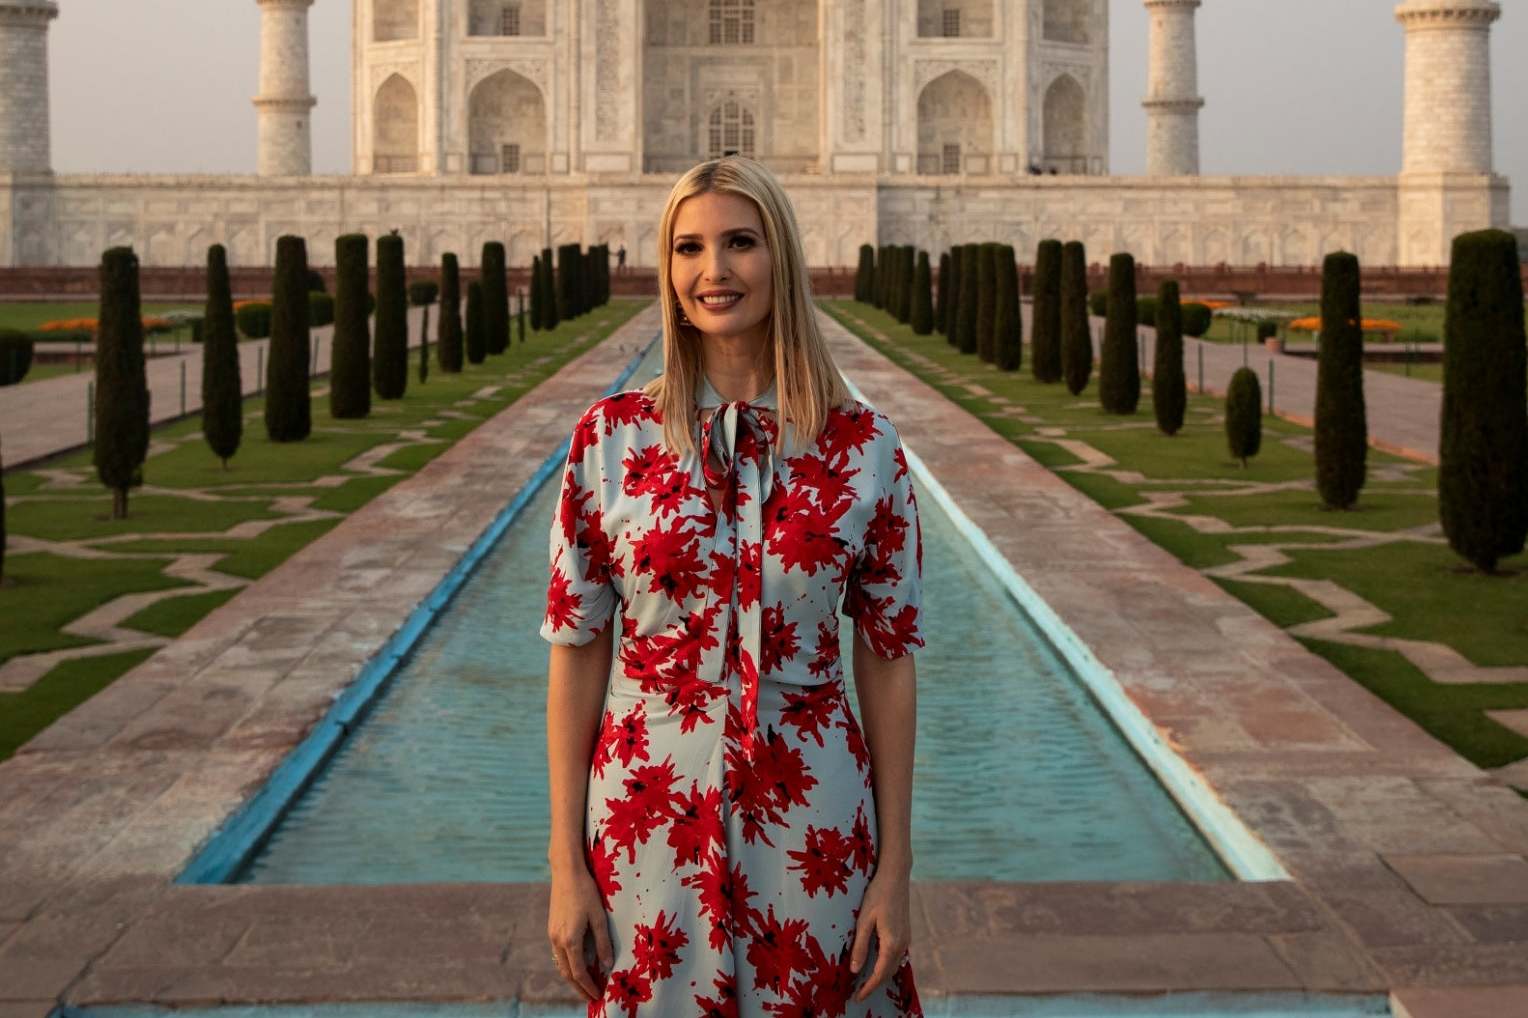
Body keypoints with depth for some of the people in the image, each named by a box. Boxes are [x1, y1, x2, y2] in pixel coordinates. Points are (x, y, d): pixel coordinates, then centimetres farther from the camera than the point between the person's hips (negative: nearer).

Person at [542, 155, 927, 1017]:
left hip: (811, 818, 0)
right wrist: (566, 859, -3)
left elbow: (888, 659, 0)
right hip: (649, 815, 0)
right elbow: (577, 649, -2)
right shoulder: (610, 437, -5)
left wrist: (896, 865, -1)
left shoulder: (863, 446, -4)